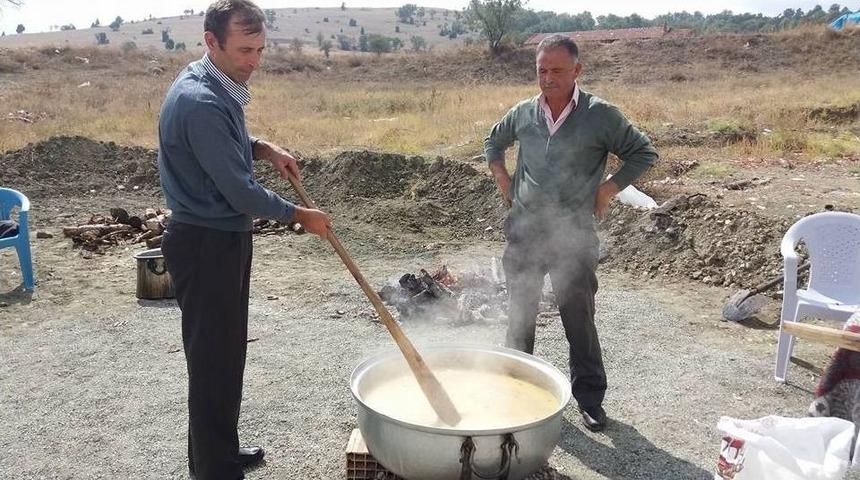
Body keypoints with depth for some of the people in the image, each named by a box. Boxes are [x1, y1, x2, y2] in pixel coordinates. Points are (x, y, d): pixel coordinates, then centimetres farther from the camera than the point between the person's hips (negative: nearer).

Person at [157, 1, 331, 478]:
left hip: (223, 238, 10)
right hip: (206, 244, -10)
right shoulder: (201, 102, -23)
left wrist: (263, 148, 5)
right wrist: (300, 215, -9)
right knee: (213, 359, -1)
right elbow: (240, 190, -22)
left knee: (225, 352, 19)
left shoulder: (218, 86, 8)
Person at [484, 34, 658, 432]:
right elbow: (493, 142, 25)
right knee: (520, 314, 14)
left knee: (579, 318, 4)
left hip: (573, 234, -3)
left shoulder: (600, 115, -5)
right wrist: (501, 177, 10)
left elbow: (644, 153, 3)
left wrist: (607, 190, -4)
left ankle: (589, 396, 21)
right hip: (523, 230, 3)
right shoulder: (523, 113, 5)